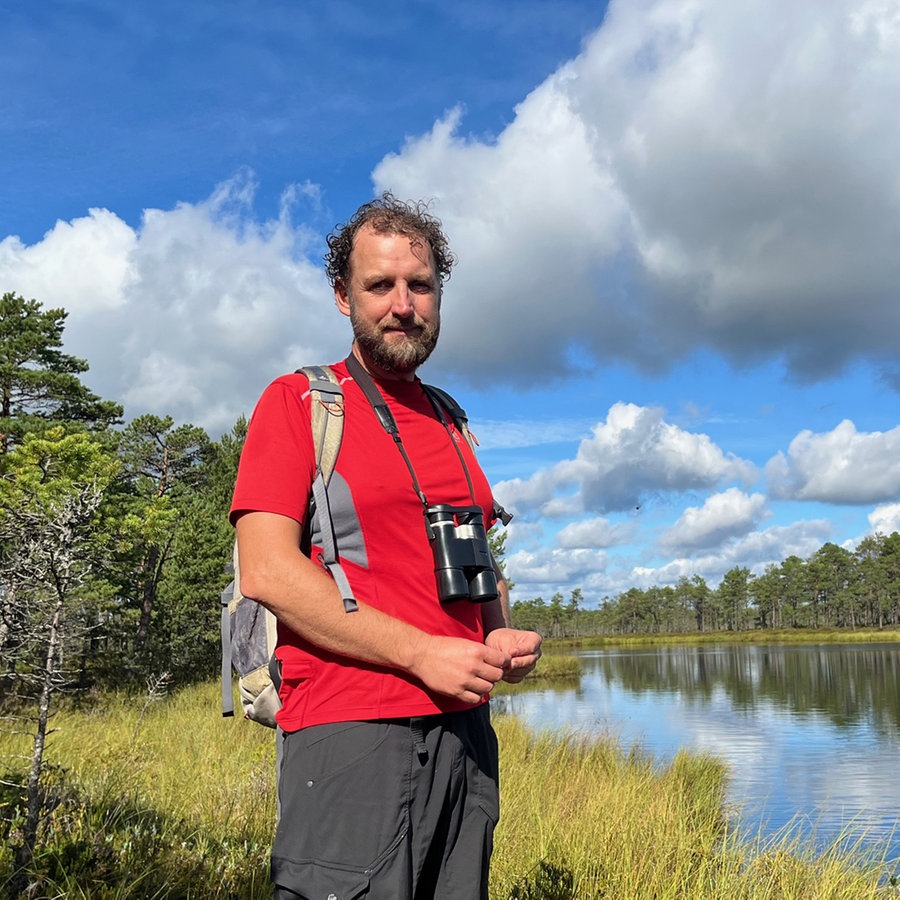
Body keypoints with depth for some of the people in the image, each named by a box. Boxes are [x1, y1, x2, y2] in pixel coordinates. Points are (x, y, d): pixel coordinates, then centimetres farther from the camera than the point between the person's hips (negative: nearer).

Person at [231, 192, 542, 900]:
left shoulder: (449, 423, 18)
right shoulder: (298, 403, -1)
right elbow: (267, 571, -12)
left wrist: (502, 637, 5)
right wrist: (422, 653, -16)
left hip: (463, 727, 6)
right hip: (350, 732, -6)